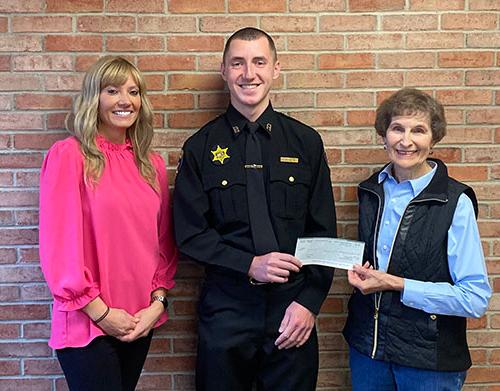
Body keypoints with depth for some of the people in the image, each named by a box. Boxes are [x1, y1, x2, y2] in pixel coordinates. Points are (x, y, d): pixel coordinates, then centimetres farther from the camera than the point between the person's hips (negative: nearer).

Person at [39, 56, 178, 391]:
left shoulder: (152, 164, 7)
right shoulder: (68, 155, -10)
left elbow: (164, 242, 10)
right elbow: (58, 245, -12)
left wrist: (157, 302, -2)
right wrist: (100, 312, -12)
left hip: (141, 322, 5)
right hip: (87, 325, -5)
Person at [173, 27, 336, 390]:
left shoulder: (306, 142, 2)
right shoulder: (201, 147, 0)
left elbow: (324, 232, 2)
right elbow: (189, 233, -3)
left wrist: (309, 303, -6)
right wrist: (249, 265, -15)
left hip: (293, 309, 1)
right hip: (225, 309, 0)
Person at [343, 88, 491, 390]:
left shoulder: (456, 203, -15)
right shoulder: (372, 191, 1)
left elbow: (476, 298, -17)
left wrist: (396, 285, -22)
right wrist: (360, 272, -2)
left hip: (429, 361, -4)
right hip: (367, 346, 5)